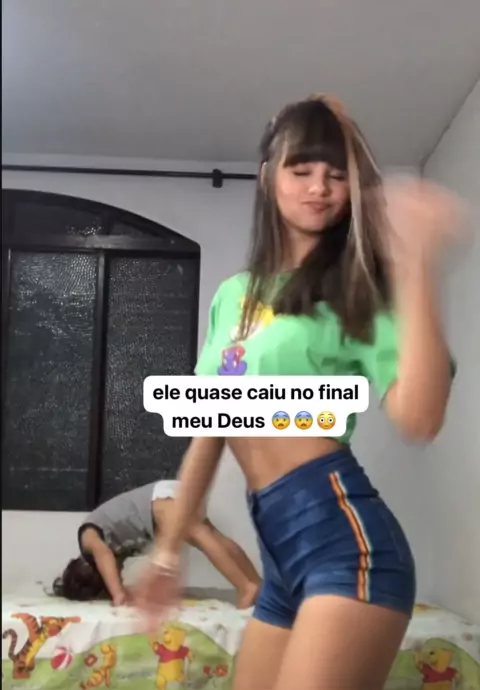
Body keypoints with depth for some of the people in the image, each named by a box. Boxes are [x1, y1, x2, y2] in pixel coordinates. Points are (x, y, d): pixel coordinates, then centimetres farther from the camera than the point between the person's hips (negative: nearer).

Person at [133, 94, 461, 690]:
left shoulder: (355, 287, -2)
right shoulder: (232, 295, 15)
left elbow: (419, 418, -19)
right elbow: (208, 432, 18)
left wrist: (415, 264, -23)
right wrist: (167, 550, 21)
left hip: (343, 533, -6)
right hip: (278, 552, 6)